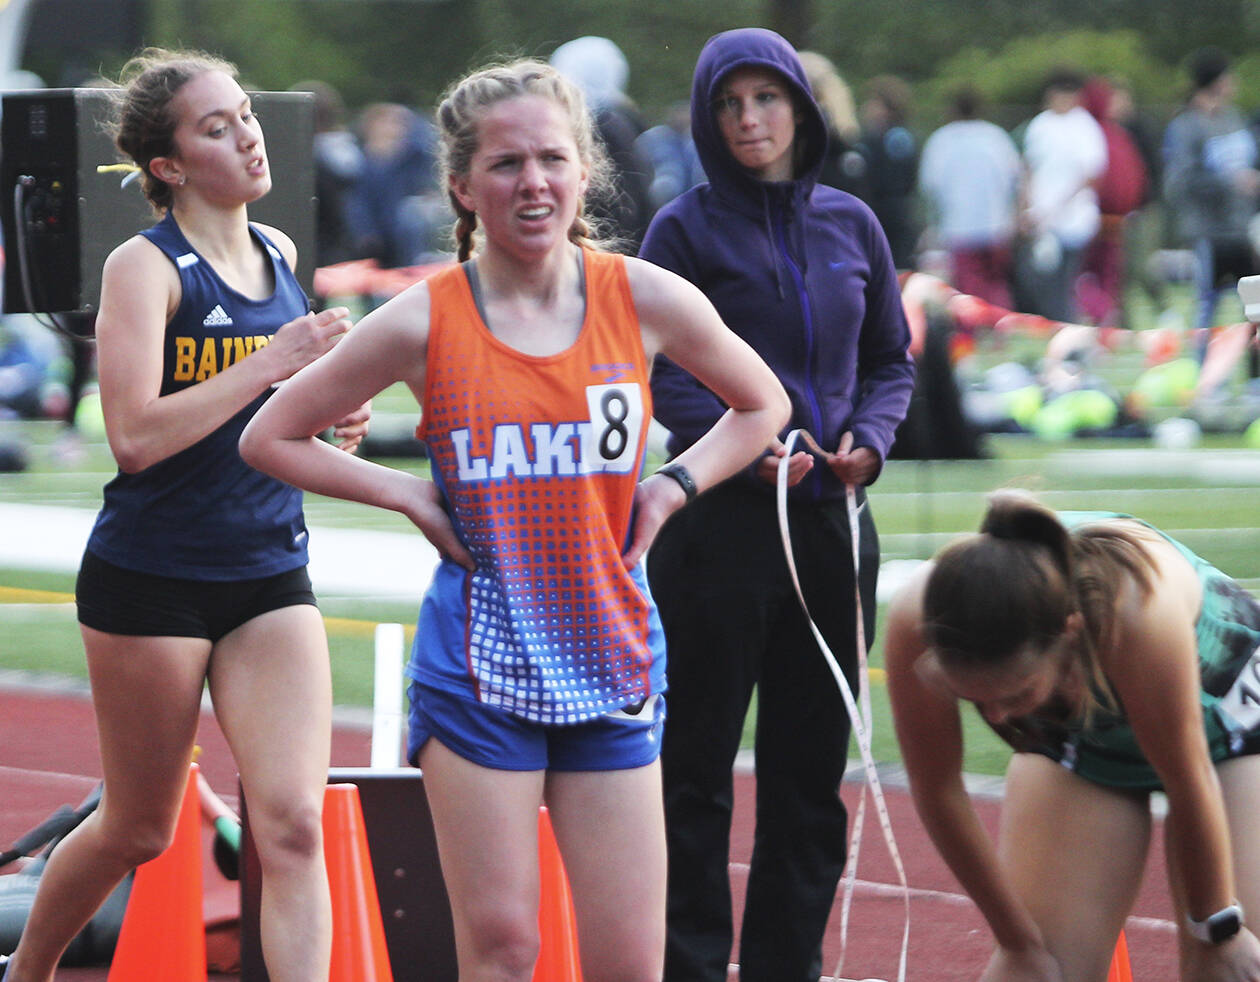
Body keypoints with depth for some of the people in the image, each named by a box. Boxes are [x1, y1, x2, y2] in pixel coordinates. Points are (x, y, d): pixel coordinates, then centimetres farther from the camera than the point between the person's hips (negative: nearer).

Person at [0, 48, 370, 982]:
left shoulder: (279, 254, 9)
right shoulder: (145, 266, -11)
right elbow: (136, 435, -24)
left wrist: (327, 418, 6)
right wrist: (275, 362, -24)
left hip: (270, 579, 5)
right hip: (152, 580, -5)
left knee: (293, 824, -11)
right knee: (139, 829, 10)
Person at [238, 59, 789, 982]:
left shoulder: (646, 299, -2)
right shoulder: (423, 322, -6)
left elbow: (762, 404, 16)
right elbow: (273, 437, 4)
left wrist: (673, 485, 2)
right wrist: (408, 495, -6)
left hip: (613, 654, 2)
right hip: (478, 660, -2)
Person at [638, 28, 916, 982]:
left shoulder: (850, 224, 10)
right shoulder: (688, 229, -2)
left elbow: (892, 359, 15)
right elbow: (657, 370, -5)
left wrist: (870, 438, -4)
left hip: (830, 519, 4)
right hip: (719, 519, -4)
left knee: (813, 764, 8)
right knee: (700, 763, -1)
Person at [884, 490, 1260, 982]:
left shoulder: (1136, 612, -45)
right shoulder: (914, 623, -35)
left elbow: (1189, 783, -28)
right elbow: (936, 789, -18)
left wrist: (1217, 932, -14)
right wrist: (1019, 942, -9)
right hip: (1077, 736, 3)